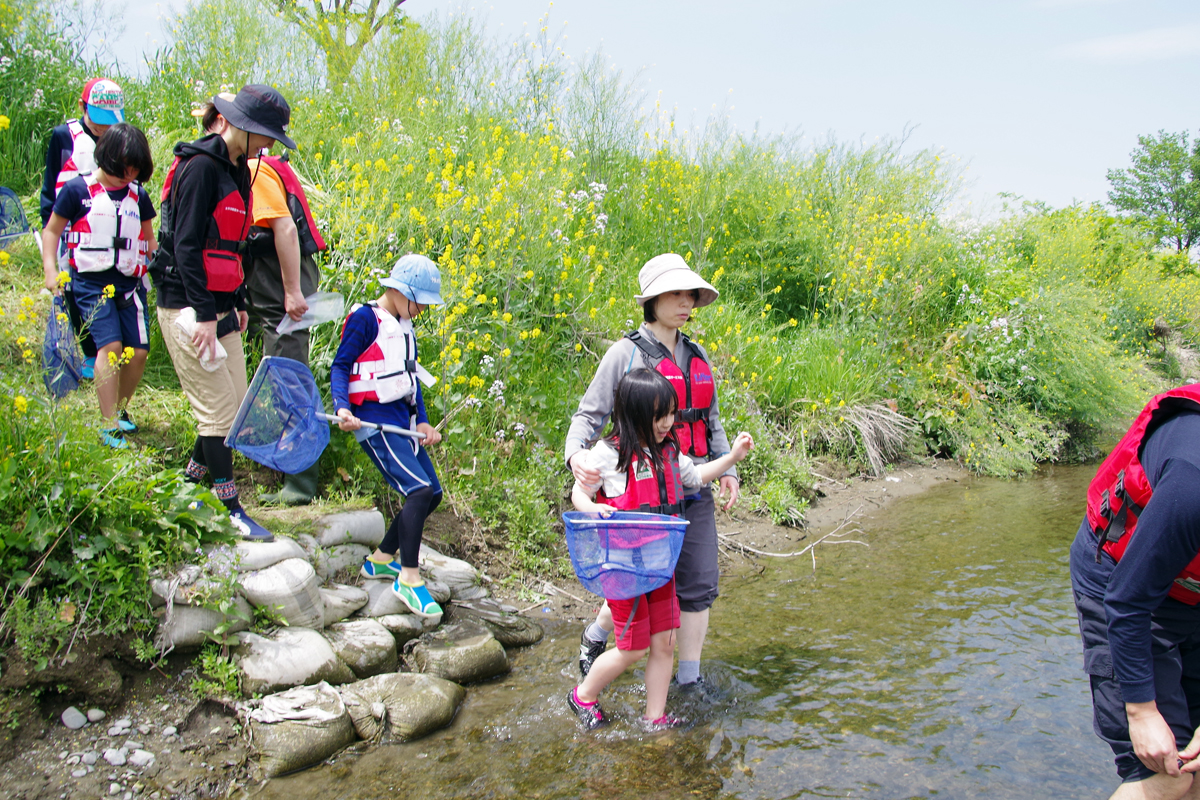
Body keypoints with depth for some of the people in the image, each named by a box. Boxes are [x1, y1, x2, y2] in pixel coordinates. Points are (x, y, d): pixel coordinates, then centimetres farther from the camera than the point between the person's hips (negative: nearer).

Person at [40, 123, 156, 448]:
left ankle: (120, 409, 21)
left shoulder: (138, 195, 11)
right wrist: (50, 270, -3)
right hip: (92, 284, -4)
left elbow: (149, 239, 23)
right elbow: (51, 230, 8)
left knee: (138, 350, -3)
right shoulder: (78, 189, -1)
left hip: (131, 283, 4)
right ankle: (109, 425, -13)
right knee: (110, 345, -19)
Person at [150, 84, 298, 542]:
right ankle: (232, 511, 8)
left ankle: (188, 488, 26)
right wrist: (204, 315, -22)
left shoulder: (235, 170, 14)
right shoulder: (201, 166, -15)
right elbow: (186, 245, -20)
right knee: (219, 409, -3)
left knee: (234, 405, 11)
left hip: (219, 307, 9)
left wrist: (238, 303, 19)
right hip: (188, 309, -9)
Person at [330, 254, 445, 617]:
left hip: (402, 420, 9)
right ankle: (408, 579, -9)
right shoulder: (365, 319, -8)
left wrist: (422, 422, 12)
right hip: (374, 420, -9)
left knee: (432, 494, 8)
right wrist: (342, 407, -26)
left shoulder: (404, 325, 17)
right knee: (419, 490, -20)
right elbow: (340, 367, -9)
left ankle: (381, 559, 24)